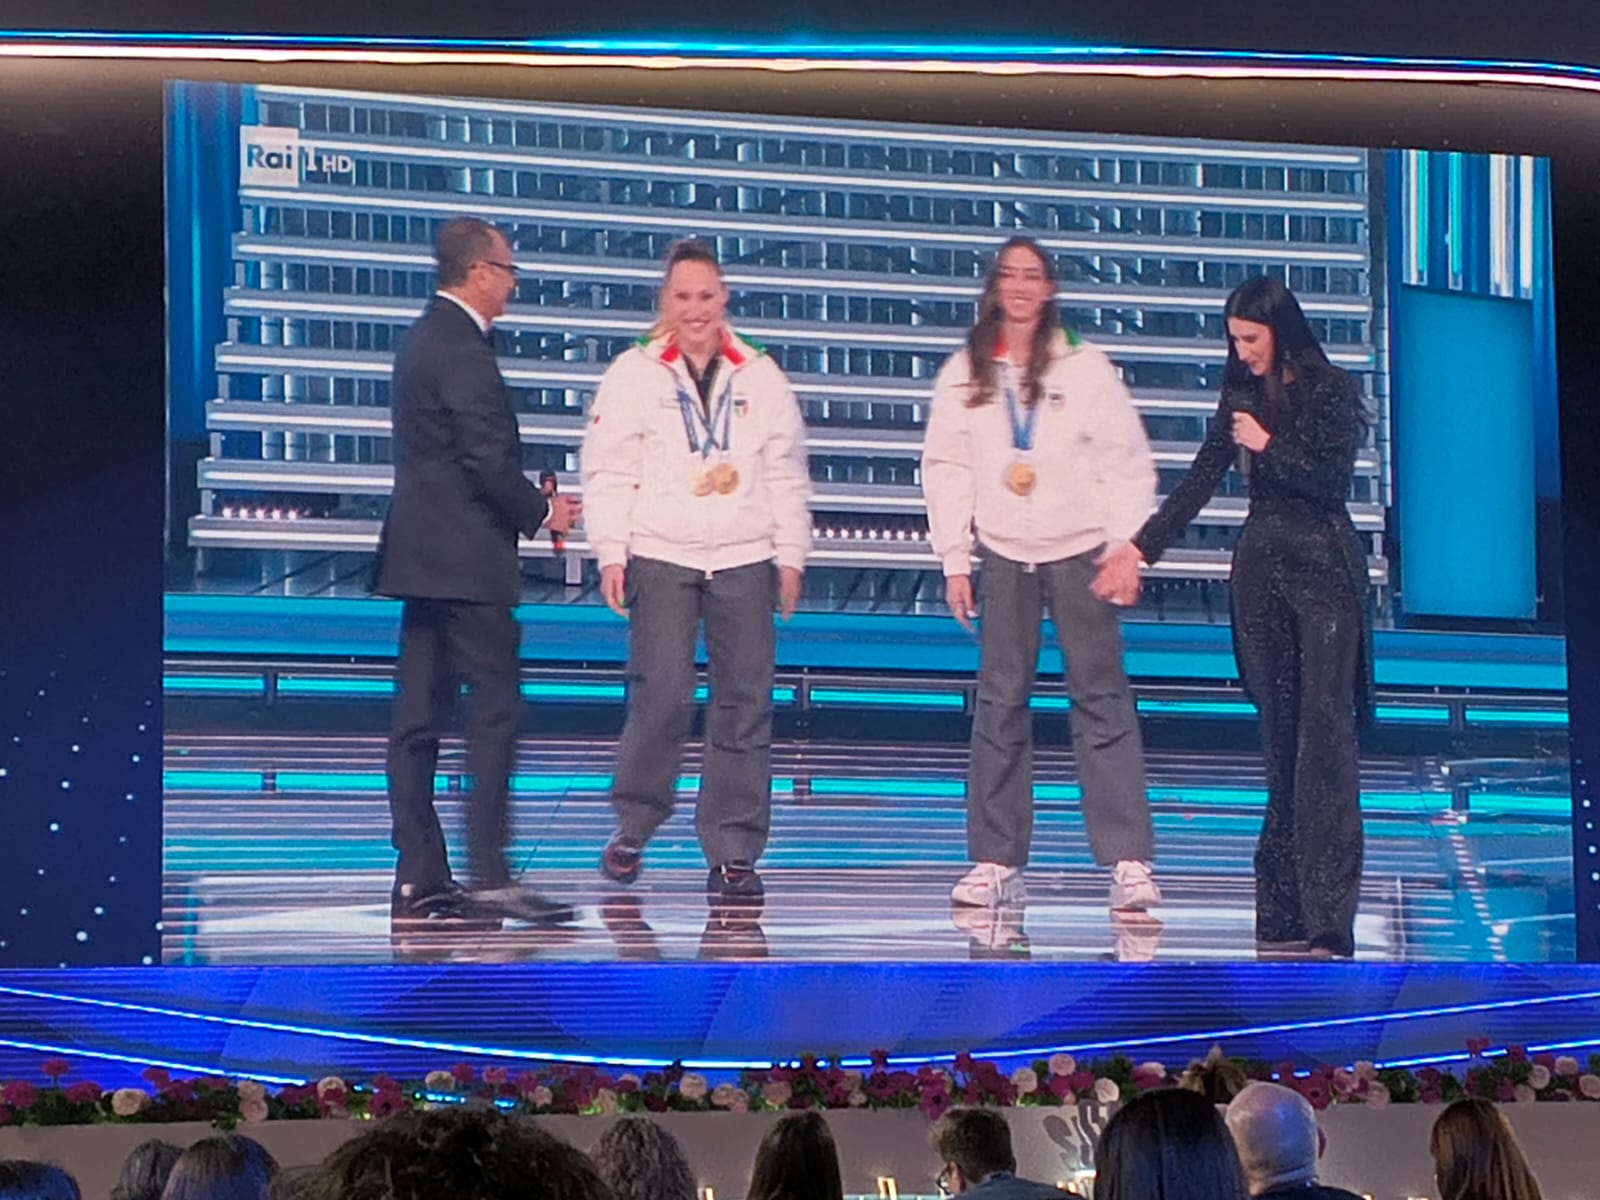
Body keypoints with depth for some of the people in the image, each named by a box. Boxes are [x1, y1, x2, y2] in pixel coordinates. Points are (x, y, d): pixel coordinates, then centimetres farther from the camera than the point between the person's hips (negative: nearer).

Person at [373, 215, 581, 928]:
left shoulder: (423, 341, 16)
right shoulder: (463, 351, -14)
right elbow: (488, 461, -19)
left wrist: (527, 509, 15)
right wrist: (543, 513, -4)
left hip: (422, 557, 10)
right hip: (466, 561, -10)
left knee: (418, 719, 7)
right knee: (494, 712, -7)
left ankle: (419, 881, 9)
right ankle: (489, 877, -8)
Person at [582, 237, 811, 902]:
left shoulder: (761, 377, 11)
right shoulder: (634, 374, 3)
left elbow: (787, 473, 13)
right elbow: (608, 470, 1)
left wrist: (791, 555, 9)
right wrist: (611, 553, -5)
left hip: (745, 558, 3)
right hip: (661, 555, -2)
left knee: (745, 702, 0)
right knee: (661, 693, -11)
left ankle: (733, 853, 5)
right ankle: (632, 827, 9)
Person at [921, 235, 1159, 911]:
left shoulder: (1086, 370, 0)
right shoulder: (964, 375, 6)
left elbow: (1126, 463, 1)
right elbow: (946, 468, 8)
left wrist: (1125, 549, -6)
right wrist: (954, 561, 2)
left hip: (1080, 551, -2)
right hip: (1003, 554, 2)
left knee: (1102, 698, -4)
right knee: (999, 704, 3)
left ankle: (1129, 861, -5)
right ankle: (996, 861, 9)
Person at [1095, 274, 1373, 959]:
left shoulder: (1331, 392, -6)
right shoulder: (1242, 394, 10)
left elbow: (1332, 480, -13)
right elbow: (1200, 482, 14)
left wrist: (1267, 446, -9)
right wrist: (1139, 549, 12)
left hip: (1323, 571, -5)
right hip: (1261, 566, 5)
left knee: (1324, 733, -12)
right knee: (1279, 736, 6)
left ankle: (1329, 914, -17)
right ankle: (1282, 911, 7)